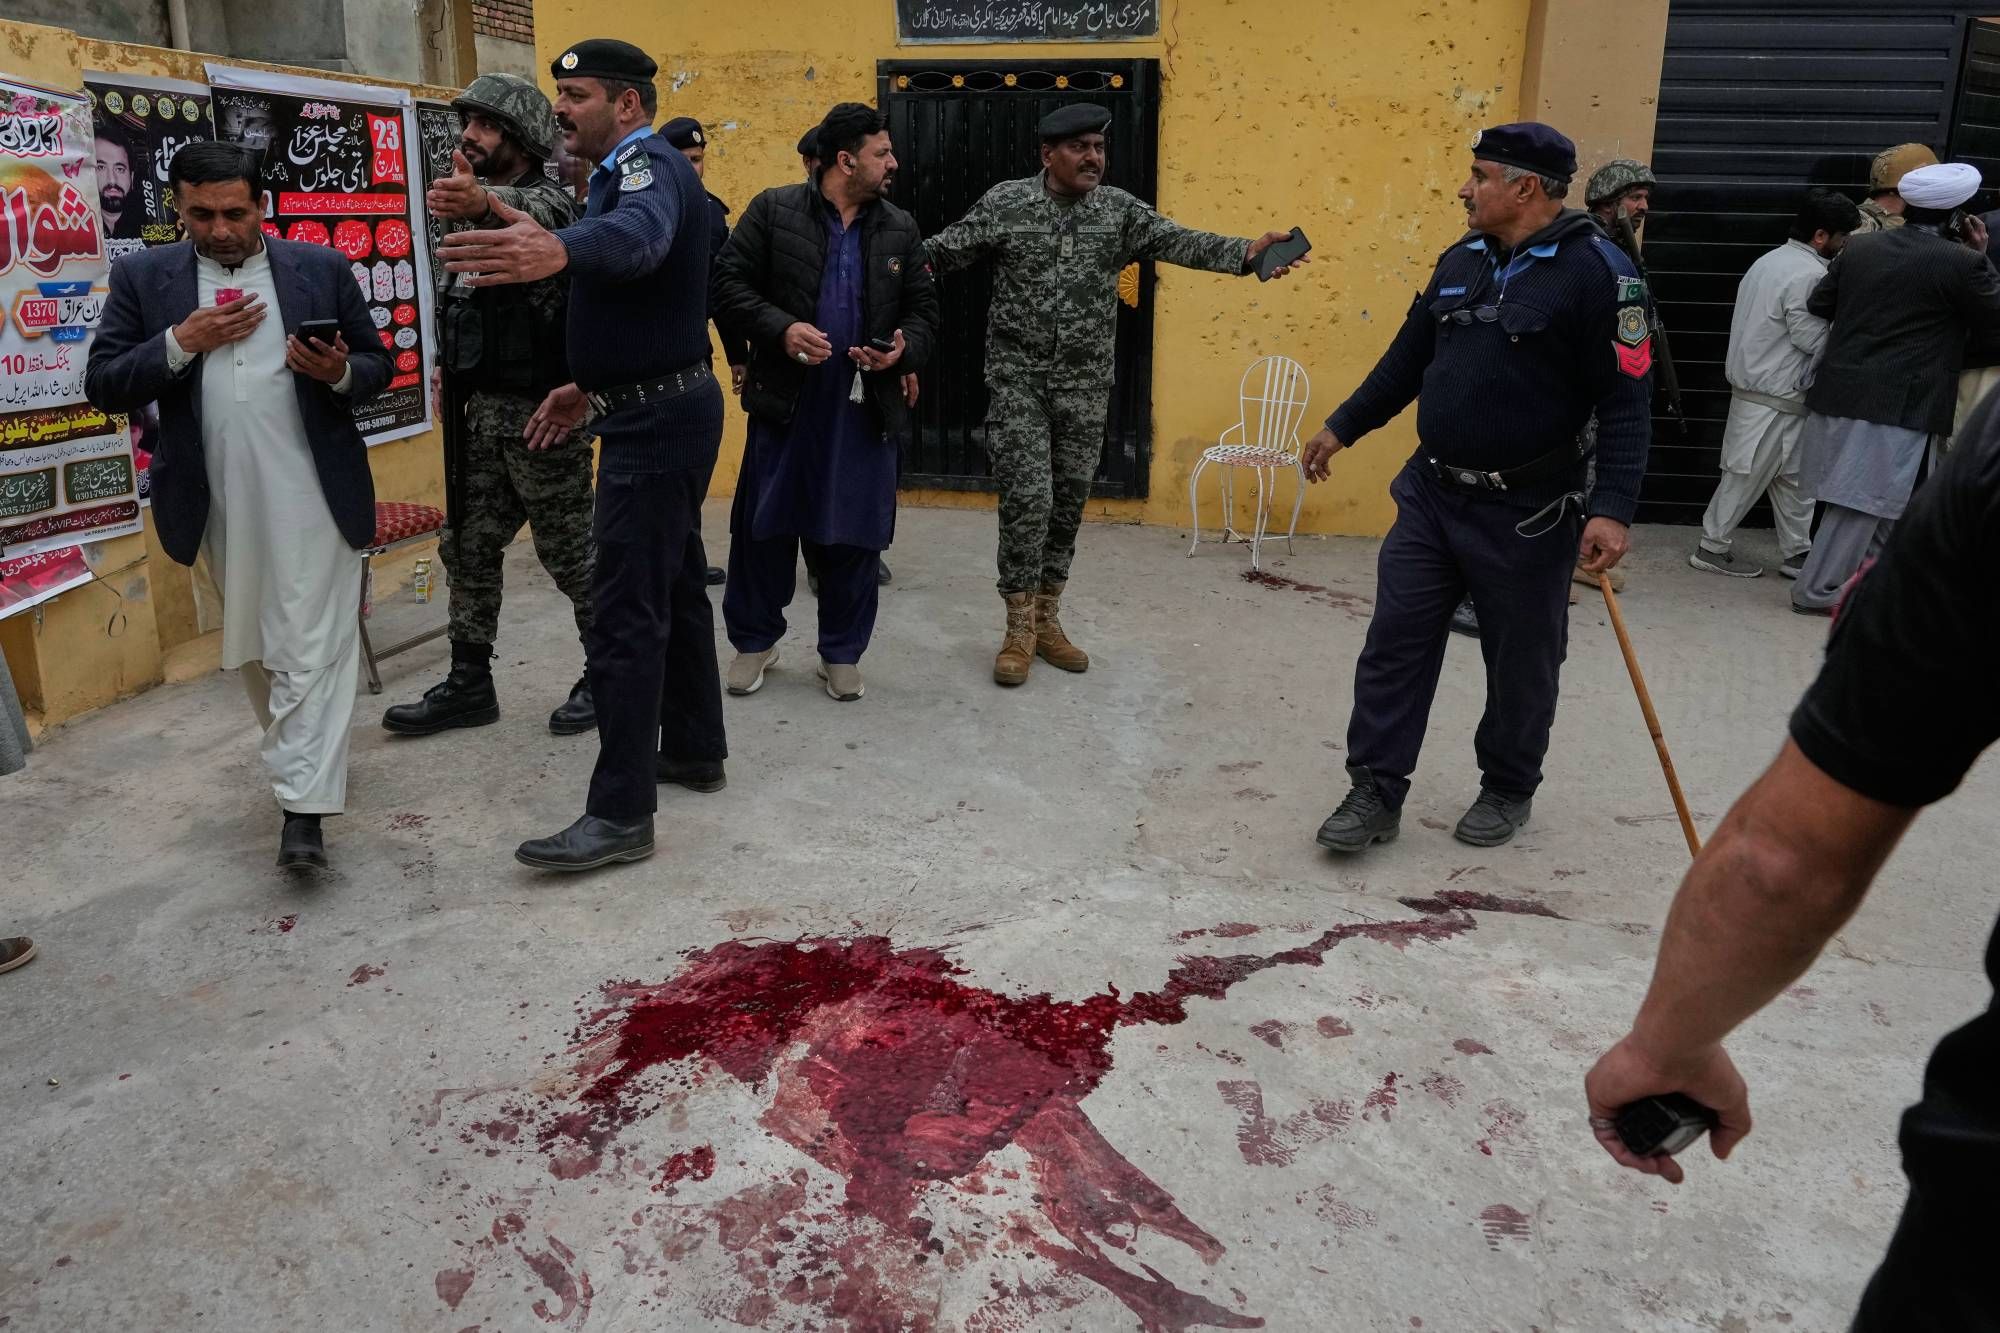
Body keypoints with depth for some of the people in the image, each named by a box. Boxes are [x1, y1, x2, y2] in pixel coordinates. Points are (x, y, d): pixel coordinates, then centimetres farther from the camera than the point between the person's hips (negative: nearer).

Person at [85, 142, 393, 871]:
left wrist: (340, 373, -16)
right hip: (216, 503, 3)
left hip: (313, 494, -2)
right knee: (251, 648, 16)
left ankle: (303, 810, -7)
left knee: (312, 649, -7)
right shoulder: (142, 277, 3)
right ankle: (303, 761, 36)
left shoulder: (322, 268, 3)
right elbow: (102, 386, 0)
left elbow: (378, 363, 7)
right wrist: (180, 343, -14)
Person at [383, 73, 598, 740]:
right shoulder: (477, 207, 16)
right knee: (467, 547, 11)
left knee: (570, 552, 0)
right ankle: (469, 683, 21)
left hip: (542, 411, -9)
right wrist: (451, 367, 13)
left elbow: (529, 214, -38)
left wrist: (481, 202, -59)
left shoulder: (548, 200, -11)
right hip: (483, 409, 9)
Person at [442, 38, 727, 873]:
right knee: (675, 586, 18)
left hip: (656, 421, -11)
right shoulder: (630, 172, 19)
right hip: (665, 407, 11)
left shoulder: (649, 164, -15)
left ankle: (621, 814, -7)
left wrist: (558, 250, -60)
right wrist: (592, 386, 24)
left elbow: (639, 236, -40)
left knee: (626, 612, -11)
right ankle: (694, 749, 31)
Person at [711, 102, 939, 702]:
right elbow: (728, 285, -2)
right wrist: (781, 328, -17)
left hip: (867, 407, 2)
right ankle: (755, 641, 26)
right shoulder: (774, 210, -1)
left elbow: (923, 310, 12)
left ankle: (842, 653, 23)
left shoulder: (900, 230, 9)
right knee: (765, 526, 7)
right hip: (784, 400, -2)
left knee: (853, 537, 7)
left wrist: (904, 349, -9)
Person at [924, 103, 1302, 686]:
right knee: (1027, 497, -8)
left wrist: (1244, 252, -23)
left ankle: (1046, 620, 23)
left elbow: (1177, 242, -7)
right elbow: (947, 250, -1)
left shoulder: (1120, 210, 4)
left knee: (1069, 501, 9)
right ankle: (1020, 629, 6)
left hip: (1085, 383, 3)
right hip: (1018, 377, -3)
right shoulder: (1005, 202, -1)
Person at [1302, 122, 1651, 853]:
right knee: (1394, 643, 3)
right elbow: (1408, 357, 18)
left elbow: (1625, 401, -15)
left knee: (1521, 662, 10)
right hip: (1431, 493, 6)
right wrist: (1343, 426, 19)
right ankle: (1376, 792, 12)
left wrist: (1612, 509, -22)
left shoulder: (1597, 269, -13)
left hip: (1526, 511, -5)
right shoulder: (1461, 260, 7)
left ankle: (1508, 789, 30)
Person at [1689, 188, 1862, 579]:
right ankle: (1712, 547, 11)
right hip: (1775, 398, -10)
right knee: (1747, 475, 1)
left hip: (1754, 383, 10)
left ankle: (1795, 552, 19)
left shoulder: (1770, 260, 12)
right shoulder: (1809, 274, -18)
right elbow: (1813, 338, -18)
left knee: (1792, 475, 14)